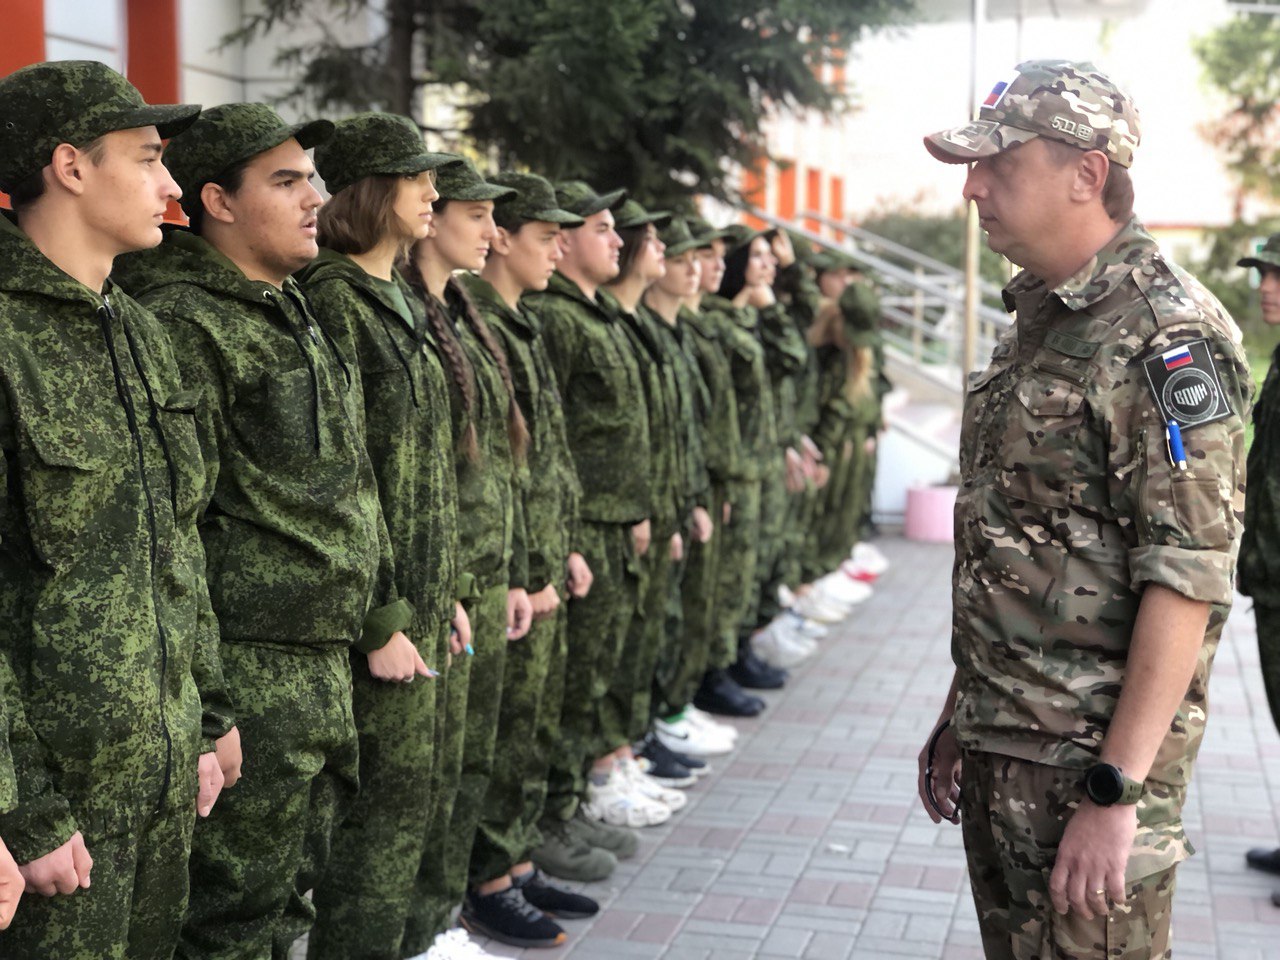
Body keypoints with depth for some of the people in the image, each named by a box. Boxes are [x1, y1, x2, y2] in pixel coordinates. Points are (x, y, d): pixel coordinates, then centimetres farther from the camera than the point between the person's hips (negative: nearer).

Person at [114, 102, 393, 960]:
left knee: (294, 890, 19)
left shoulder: (293, 313, 16)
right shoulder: (186, 322, -14)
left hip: (327, 657, 9)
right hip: (251, 665, -9)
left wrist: (381, 613, 19)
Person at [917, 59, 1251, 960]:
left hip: (1091, 758, -8)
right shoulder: (1038, 322, 11)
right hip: (998, 750, 8)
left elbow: (1187, 581, -21)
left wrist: (1116, 791, -22)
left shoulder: (1166, 337, -17)